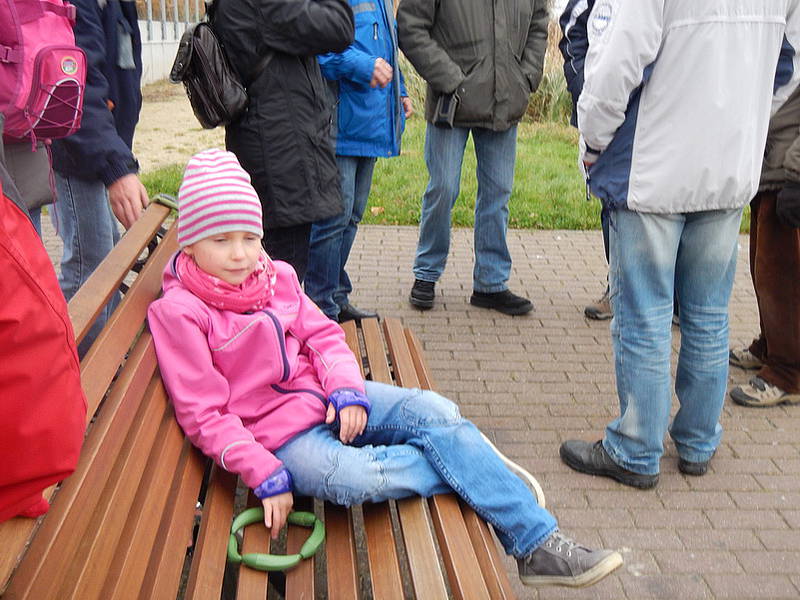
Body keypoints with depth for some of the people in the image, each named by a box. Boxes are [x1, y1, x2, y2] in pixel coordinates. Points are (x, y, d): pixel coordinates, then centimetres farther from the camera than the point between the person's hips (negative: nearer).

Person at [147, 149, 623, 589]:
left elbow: (323, 335, 10)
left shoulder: (276, 277, 7)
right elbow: (205, 415, -13)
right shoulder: (178, 313, -11)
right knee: (356, 478, -36)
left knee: (437, 412, -16)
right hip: (278, 431, -5)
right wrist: (266, 476, -18)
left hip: (328, 398, 6)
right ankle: (470, 466, -7)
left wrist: (346, 390, -10)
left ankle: (537, 545, -12)